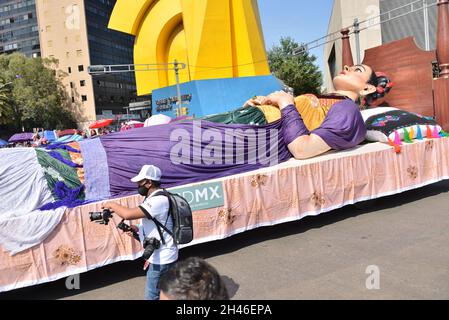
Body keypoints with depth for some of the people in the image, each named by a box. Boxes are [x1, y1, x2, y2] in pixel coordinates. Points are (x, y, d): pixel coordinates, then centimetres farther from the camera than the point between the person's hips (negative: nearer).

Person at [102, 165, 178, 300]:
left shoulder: (158, 200, -25)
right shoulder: (155, 198, 9)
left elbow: (128, 214, -31)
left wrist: (112, 205, -12)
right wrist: (137, 229, 0)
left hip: (160, 259, -10)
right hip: (165, 256, 10)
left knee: (152, 296, 2)